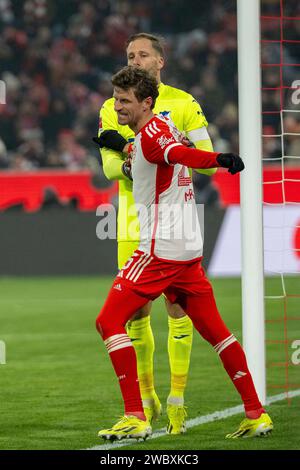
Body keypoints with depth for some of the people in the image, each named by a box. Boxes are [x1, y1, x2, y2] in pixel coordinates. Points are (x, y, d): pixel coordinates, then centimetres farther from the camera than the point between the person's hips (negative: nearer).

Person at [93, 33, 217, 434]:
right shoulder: (113, 109, 9)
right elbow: (109, 166, -1)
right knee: (136, 310, 1)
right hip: (133, 220, 2)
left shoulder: (183, 104, 2)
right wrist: (130, 164, -25)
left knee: (177, 304, -6)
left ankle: (177, 400, 0)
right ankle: (146, 398, 15)